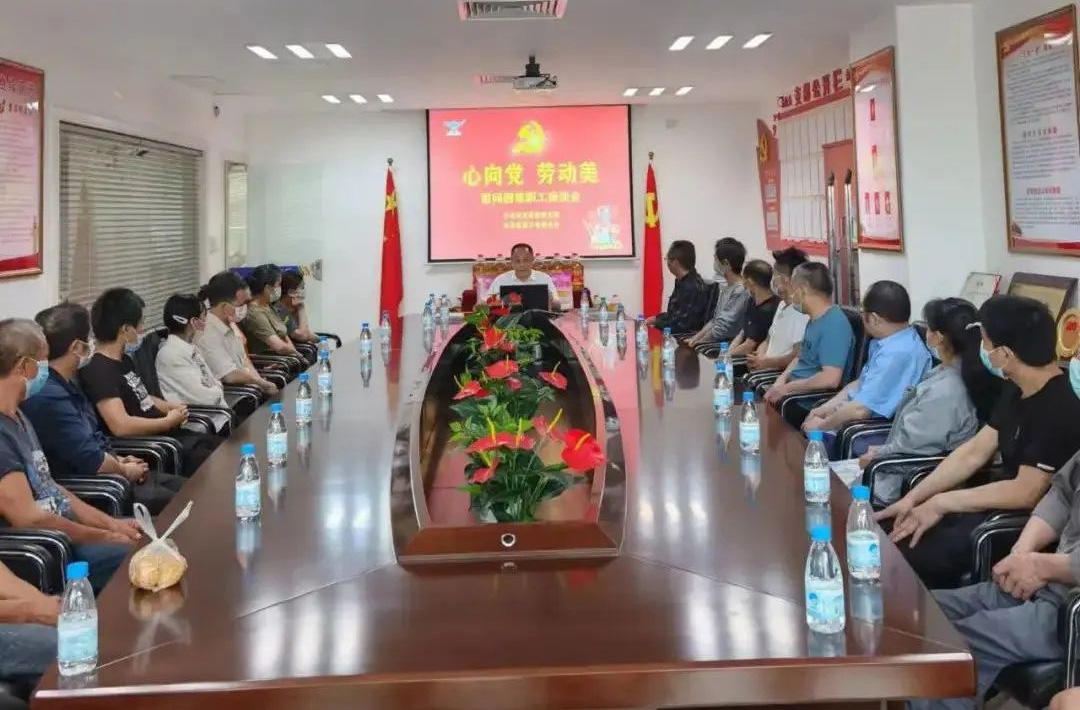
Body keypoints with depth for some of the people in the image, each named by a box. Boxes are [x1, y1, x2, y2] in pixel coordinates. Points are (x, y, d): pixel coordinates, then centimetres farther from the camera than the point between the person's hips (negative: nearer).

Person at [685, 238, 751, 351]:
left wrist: (697, 342, -6)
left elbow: (722, 329, -18)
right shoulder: (725, 287, 13)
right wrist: (695, 338, 7)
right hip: (717, 340, 9)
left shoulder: (741, 292, -18)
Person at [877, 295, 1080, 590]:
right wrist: (914, 497, -1)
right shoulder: (1017, 389, 5)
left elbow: (1025, 493, -26)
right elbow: (974, 452, 8)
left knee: (912, 556, -21)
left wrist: (941, 503, -18)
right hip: (999, 498, 9)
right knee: (890, 532, 4)